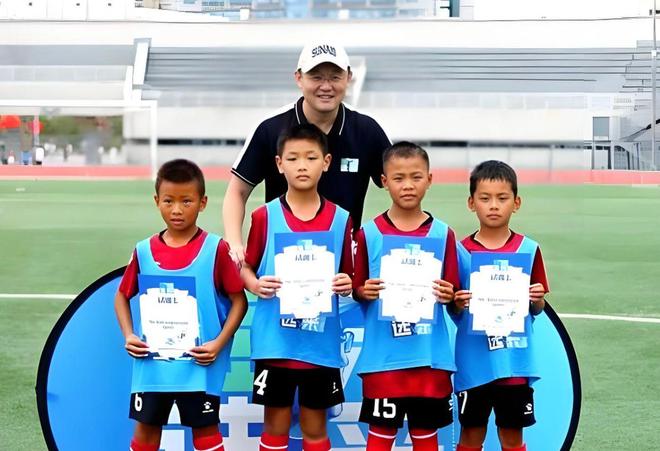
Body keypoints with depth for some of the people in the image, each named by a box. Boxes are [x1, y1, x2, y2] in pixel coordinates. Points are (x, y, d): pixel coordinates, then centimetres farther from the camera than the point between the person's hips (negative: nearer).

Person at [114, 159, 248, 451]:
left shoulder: (216, 250, -8)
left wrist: (219, 343, -15)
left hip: (199, 365, -3)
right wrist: (128, 335, -1)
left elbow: (239, 300, -5)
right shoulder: (144, 251, 1)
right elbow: (122, 296, 14)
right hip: (151, 364, 3)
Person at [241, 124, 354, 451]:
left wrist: (346, 286, -14)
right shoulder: (265, 217, -3)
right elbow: (246, 267, 4)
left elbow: (348, 276, 7)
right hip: (274, 341, -1)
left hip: (321, 342, 1)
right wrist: (255, 285, -16)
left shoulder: (340, 219, 1)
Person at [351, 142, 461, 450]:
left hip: (430, 353, 1)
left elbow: (451, 292, 6)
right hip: (383, 354, -1)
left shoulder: (442, 234, 2)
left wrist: (448, 295, -15)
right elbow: (357, 289, 5)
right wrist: (364, 292, -16)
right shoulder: (369, 234, -1)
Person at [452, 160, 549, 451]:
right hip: (474, 361, 0)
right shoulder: (461, 251, -2)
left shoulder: (528, 250, 0)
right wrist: (459, 304, -19)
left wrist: (537, 300, -14)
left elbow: (537, 309, 7)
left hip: (515, 361, 1)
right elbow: (453, 312, 2)